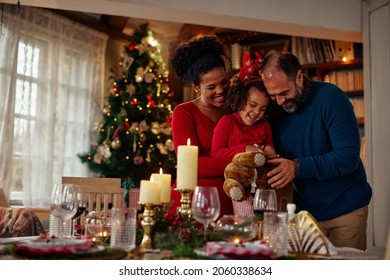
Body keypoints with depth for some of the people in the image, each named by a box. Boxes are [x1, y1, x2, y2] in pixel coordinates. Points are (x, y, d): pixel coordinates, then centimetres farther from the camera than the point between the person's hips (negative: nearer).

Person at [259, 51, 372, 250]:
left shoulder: (330, 97, -16)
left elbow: (348, 156, -22)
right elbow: (275, 160, 7)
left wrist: (298, 167, -32)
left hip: (345, 211, -3)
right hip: (305, 211, 4)